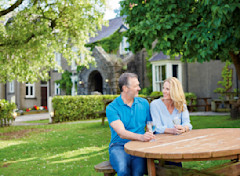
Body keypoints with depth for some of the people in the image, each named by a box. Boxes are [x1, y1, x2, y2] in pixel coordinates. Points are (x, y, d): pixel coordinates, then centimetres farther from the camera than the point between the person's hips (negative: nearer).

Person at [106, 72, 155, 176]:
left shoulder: (144, 103, 13)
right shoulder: (112, 108, -3)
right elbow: (121, 133, -15)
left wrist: (149, 135, -7)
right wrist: (141, 137, -33)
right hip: (119, 146, -2)